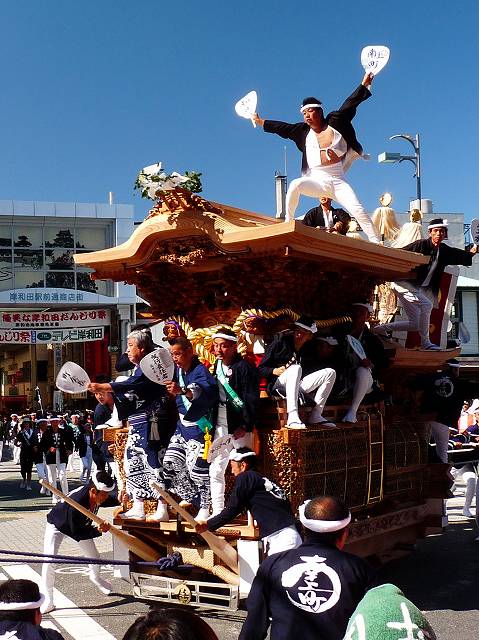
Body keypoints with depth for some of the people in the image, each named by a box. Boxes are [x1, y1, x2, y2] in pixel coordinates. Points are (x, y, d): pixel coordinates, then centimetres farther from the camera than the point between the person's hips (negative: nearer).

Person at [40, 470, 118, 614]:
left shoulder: (98, 495, -25)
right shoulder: (77, 502, -46)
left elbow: (109, 502, 2)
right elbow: (77, 534, -37)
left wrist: (121, 501, -16)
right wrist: (98, 531, -48)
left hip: (81, 525, 6)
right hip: (57, 526, -6)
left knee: (93, 556, 12)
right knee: (49, 561, -19)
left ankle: (95, 577, 45)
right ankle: (48, 600, -4)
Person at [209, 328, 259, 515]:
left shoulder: (245, 368, -11)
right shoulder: (217, 366, 10)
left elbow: (252, 400, -15)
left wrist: (245, 426, -20)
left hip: (240, 428, -7)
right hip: (220, 427, 7)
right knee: (215, 471, 9)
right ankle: (217, 513, 18)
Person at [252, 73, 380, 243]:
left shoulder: (335, 122, 6)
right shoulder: (303, 131, 10)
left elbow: (349, 104, 4)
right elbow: (282, 128, 15)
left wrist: (364, 85, 1)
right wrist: (260, 122, 19)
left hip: (338, 181, -1)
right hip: (318, 180, 1)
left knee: (359, 211, -17)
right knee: (295, 185, -31)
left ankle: (376, 242, -13)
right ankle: (288, 222, -18)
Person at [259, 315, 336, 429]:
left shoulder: (308, 350, 11)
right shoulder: (280, 342, -2)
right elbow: (260, 369, -2)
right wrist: (274, 371, -21)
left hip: (298, 385, 6)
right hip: (278, 384, -5)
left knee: (330, 372, -7)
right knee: (296, 368, -36)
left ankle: (315, 415, -13)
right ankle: (292, 417, -48)